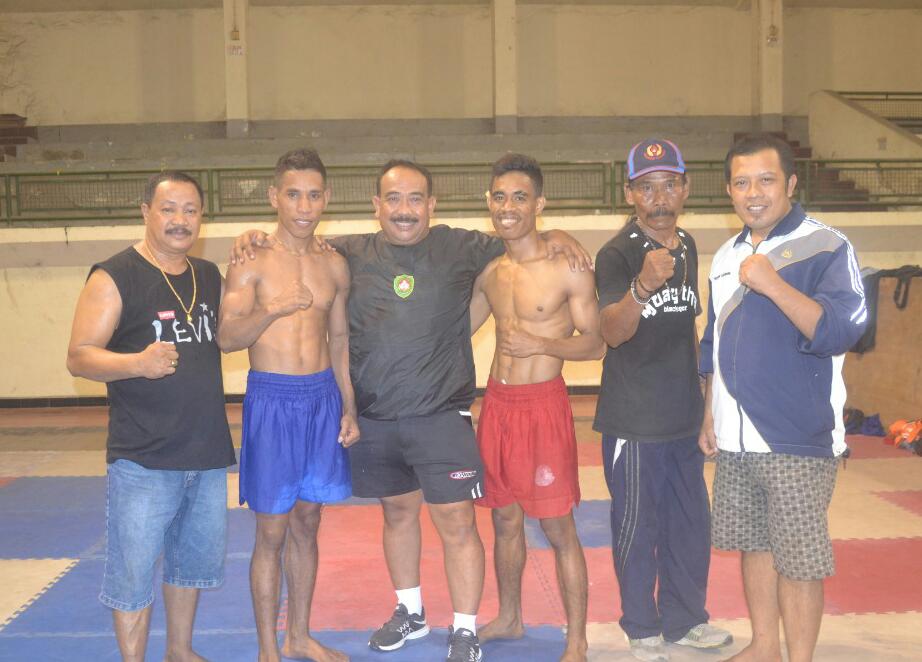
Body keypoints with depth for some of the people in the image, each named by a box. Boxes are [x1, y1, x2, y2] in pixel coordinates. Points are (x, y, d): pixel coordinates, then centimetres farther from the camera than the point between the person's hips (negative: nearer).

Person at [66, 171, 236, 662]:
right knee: (134, 572, 0)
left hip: (208, 454, 6)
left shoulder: (209, 276, 10)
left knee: (194, 560, 19)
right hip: (143, 458, -6)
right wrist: (138, 362, -33)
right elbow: (79, 357, -14)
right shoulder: (114, 278, -9)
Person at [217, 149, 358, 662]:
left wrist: (349, 408, 11)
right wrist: (273, 310, -32)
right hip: (271, 398, -4)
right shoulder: (251, 263, -7)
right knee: (272, 533, 1)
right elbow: (227, 337, -14)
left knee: (306, 524, 14)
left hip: (322, 398, 4)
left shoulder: (334, 265, 7)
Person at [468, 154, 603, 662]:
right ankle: (509, 619, 36)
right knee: (505, 519, 18)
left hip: (543, 404, -6)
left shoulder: (568, 268, -10)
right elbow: (460, 328, 23)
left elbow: (595, 343, -8)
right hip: (496, 402, 6)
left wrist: (540, 343, -22)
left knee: (558, 528, 0)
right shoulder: (489, 271, 8)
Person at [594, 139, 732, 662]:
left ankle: (685, 618, 33)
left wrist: (699, 396, 17)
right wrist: (643, 286, -47)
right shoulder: (617, 254, -13)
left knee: (691, 524, 16)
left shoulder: (688, 247, 7)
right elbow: (612, 332, -28)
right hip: (634, 421, -6)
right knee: (638, 528, 5)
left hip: (684, 417, 7)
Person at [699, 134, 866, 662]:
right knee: (754, 545, 17)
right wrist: (711, 414, 17)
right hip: (736, 441, 7)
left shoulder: (826, 248, -9)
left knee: (798, 558, 0)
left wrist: (771, 283, -27)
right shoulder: (726, 256, 12)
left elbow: (841, 331, -21)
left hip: (796, 440, -6)